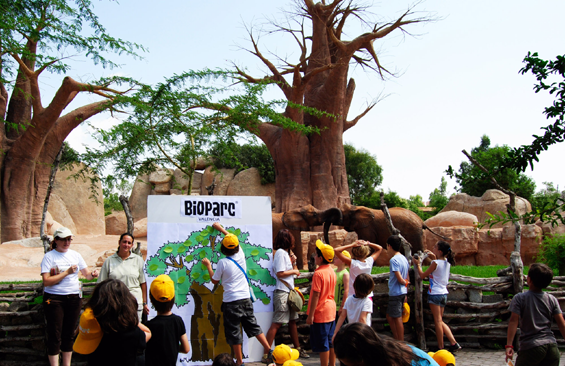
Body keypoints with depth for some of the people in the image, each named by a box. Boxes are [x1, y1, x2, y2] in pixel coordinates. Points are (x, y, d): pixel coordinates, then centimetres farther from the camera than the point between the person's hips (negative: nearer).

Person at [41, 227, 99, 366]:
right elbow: (46, 281, -13)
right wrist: (67, 272, -18)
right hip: (54, 298, -4)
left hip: (74, 298, 4)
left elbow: (86, 274, 11)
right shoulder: (49, 256, -5)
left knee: (69, 334, 11)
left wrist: (92, 274, -11)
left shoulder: (75, 255, 9)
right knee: (55, 335, -1)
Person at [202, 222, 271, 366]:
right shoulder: (241, 255, 2)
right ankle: (269, 350, 10)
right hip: (246, 299, 5)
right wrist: (221, 229, 33)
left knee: (234, 332, 5)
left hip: (231, 302, -5)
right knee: (253, 326, 15)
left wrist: (208, 266, 12)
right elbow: (233, 239, 22)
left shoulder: (223, 262, -13)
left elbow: (215, 280, 0)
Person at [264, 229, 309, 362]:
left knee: (292, 321, 17)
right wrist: (294, 271, -7)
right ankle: (266, 355, -11)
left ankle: (298, 348, 28)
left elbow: (294, 271, 21)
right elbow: (280, 273, -19)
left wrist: (294, 262, 3)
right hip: (282, 292, -10)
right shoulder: (280, 253, -12)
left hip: (289, 291, 10)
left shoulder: (287, 253, 16)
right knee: (276, 324, -11)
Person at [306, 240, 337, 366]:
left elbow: (316, 295, -20)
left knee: (322, 345, -1)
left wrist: (310, 315, -16)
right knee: (331, 342, 15)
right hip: (331, 311, 9)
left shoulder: (318, 273, -19)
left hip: (321, 313, -9)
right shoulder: (331, 271, 7)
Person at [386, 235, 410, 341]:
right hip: (402, 292, 9)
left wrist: (405, 283, 0)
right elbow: (406, 279, 15)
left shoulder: (394, 260, -17)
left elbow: (400, 279, -22)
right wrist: (405, 294, 19)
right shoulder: (404, 258, 11)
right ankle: (397, 340, 23)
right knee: (389, 316, 17)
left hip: (396, 293, -9)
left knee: (397, 318, -1)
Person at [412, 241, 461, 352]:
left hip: (435, 294, -7)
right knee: (440, 321, 16)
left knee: (438, 321, -1)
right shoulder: (447, 262, 5)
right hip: (444, 294, 7)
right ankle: (454, 343, 9)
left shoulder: (435, 263, -15)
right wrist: (434, 258, 19)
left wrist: (418, 265, 5)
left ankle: (440, 348, 5)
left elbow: (422, 275, -7)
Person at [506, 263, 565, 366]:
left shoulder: (519, 298, -5)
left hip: (531, 347, -4)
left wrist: (509, 345, -13)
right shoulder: (552, 299, 6)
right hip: (552, 346, 4)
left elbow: (513, 321, -12)